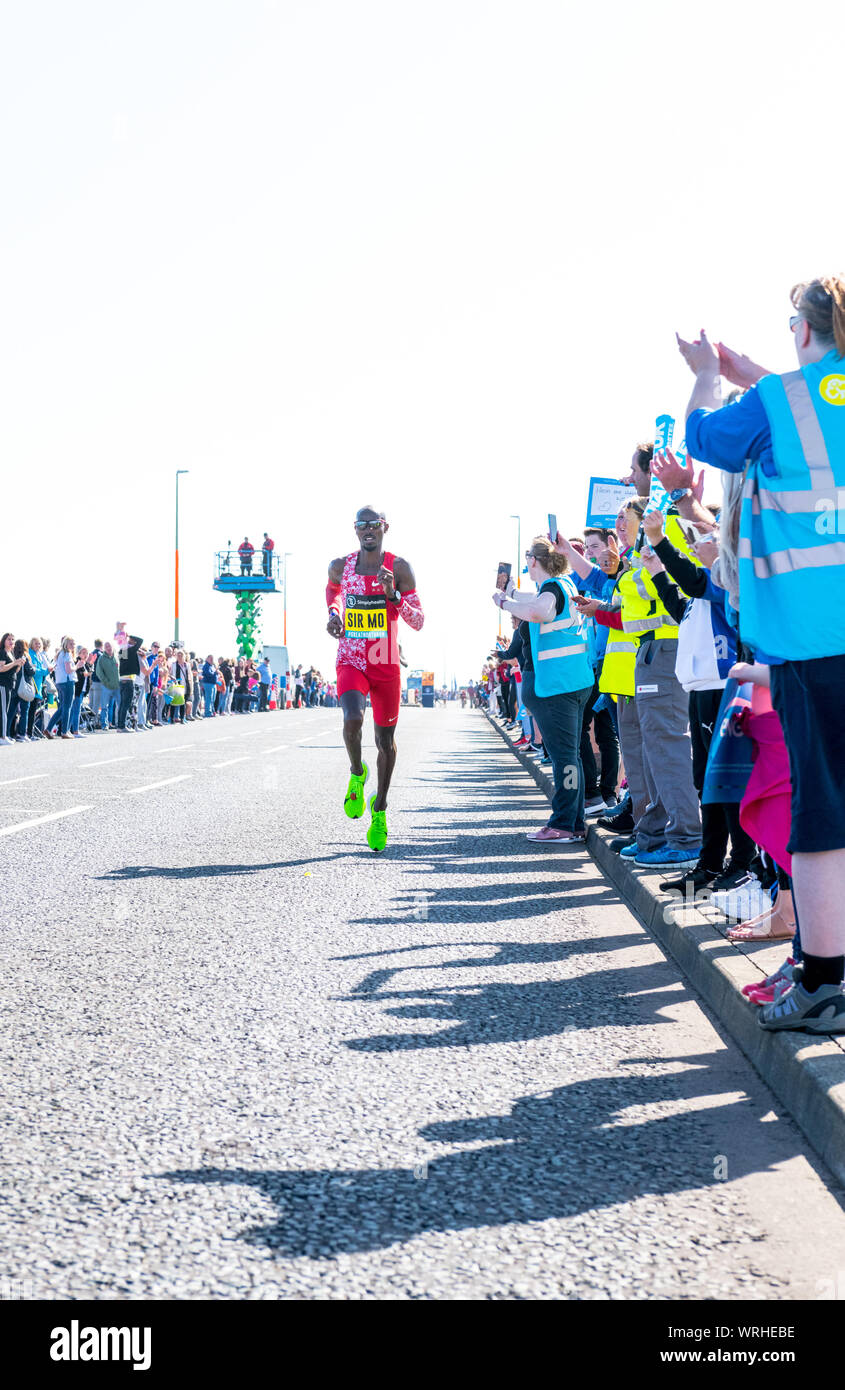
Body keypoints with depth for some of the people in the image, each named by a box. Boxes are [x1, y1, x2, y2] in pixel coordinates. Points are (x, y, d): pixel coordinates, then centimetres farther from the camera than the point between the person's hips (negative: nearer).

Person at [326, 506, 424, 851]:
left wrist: (394, 595, -21)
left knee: (385, 739, 9)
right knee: (352, 720, -27)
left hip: (387, 665, 0)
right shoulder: (340, 566, 2)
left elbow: (418, 622, -6)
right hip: (350, 662, 0)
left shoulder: (399, 568, -4)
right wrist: (333, 613, 8)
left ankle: (379, 808, 28)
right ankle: (357, 772, 5)